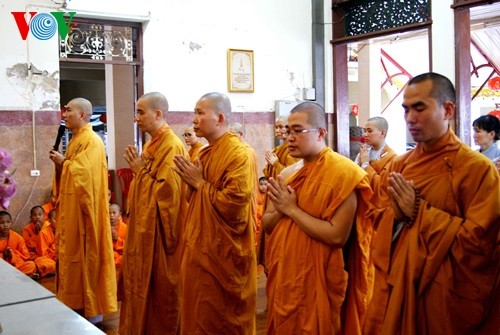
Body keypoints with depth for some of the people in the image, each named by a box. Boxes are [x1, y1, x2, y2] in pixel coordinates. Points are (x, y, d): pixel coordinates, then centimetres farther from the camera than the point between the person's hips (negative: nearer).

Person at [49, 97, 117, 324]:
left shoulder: (92, 141, -14)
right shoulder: (75, 139, 15)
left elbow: (83, 171, -25)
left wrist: (63, 162, -10)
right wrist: (60, 163, -1)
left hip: (83, 209, -9)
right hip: (71, 207, 9)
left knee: (85, 255, -3)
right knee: (72, 254, 13)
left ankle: (92, 309, 7)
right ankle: (77, 303, 23)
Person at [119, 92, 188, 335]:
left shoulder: (172, 146, -18)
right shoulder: (152, 144, 12)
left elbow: (166, 190, -24)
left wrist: (141, 171, -18)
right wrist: (139, 170, 5)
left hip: (159, 232, -10)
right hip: (145, 228, 10)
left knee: (159, 290, 3)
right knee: (143, 283, 17)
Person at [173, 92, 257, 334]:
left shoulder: (240, 154, -17)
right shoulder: (204, 153, 11)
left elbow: (235, 204, -27)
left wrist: (201, 184, -16)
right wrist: (191, 183, 0)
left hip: (225, 253, -9)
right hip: (200, 249, 9)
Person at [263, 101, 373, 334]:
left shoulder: (342, 171, -16)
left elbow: (338, 235, -23)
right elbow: (267, 224, 7)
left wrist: (292, 209, -19)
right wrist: (281, 210, -13)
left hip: (317, 281, -7)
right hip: (283, 276, 7)